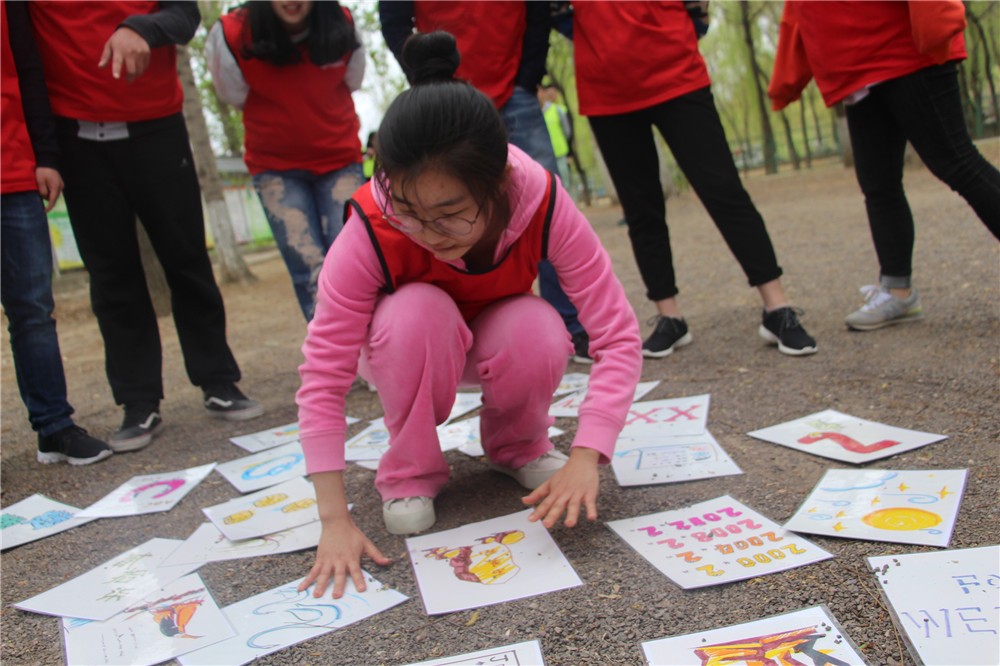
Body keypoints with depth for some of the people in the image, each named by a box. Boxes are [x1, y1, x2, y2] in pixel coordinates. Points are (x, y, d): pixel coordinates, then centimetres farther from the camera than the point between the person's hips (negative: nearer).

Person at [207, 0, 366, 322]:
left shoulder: (342, 26, -10)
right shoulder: (232, 35, -15)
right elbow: (235, 96, 3)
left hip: (340, 160, 1)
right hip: (276, 167, -1)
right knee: (310, 271, -11)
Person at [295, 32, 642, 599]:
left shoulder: (542, 203, -33)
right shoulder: (371, 230, -35)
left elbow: (618, 334, -31)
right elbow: (323, 378, -32)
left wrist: (586, 459, -42)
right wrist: (335, 519, -35)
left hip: (497, 335, 1)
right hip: (407, 341, -1)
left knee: (539, 330, -34)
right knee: (418, 313, -37)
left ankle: (517, 446, -1)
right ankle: (410, 472, -11)